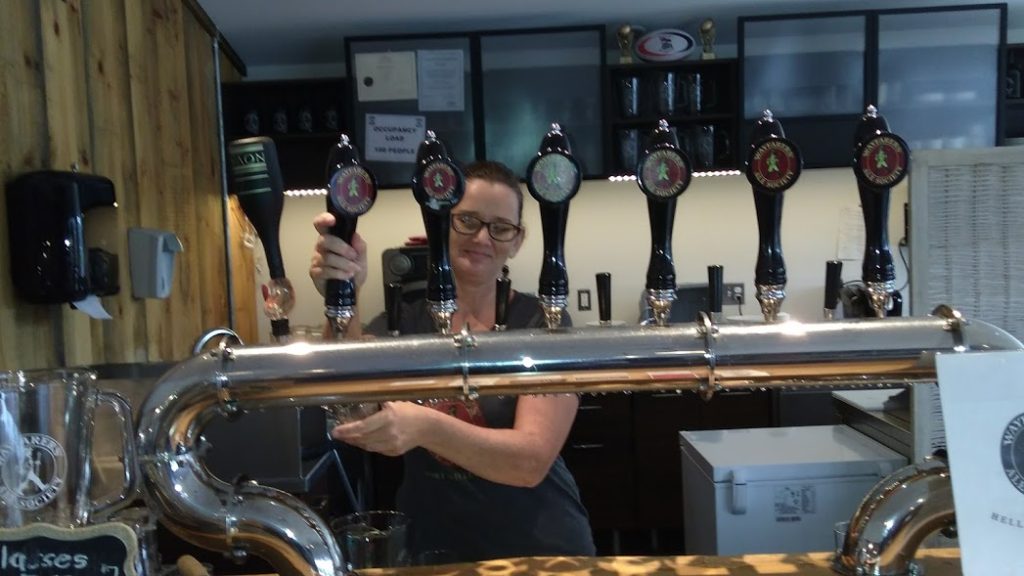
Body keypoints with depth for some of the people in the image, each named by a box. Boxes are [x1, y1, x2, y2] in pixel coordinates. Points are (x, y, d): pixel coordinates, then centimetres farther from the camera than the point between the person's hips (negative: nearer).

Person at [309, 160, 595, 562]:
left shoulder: (542, 323, -11)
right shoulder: (403, 320, -3)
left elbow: (532, 461, -23)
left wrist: (427, 426, -40)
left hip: (540, 548, -2)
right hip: (431, 550, 2)